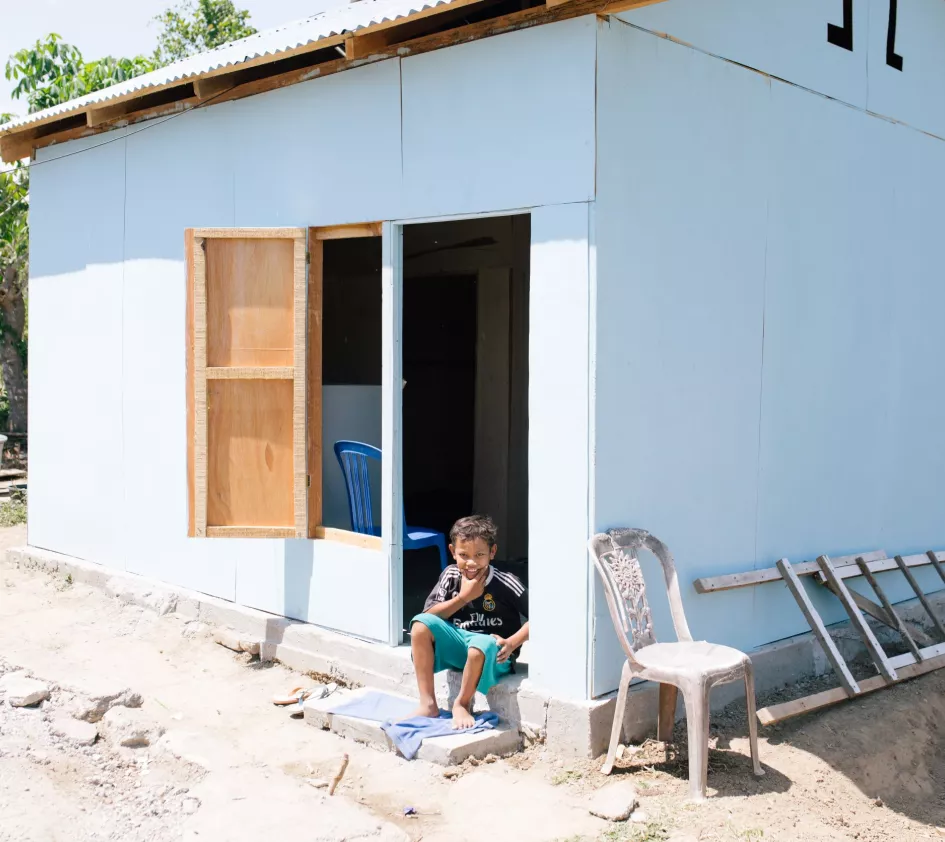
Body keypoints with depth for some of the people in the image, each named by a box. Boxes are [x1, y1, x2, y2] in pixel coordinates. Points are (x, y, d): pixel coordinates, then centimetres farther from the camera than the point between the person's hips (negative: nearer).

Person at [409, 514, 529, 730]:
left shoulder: (506, 583, -14)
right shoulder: (451, 575, -2)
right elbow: (428, 615, -6)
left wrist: (512, 642, -25)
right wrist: (463, 597, -15)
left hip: (492, 655, -5)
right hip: (457, 644, 5)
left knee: (482, 644, -40)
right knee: (421, 624, -19)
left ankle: (462, 704, -12)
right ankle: (428, 704, -17)